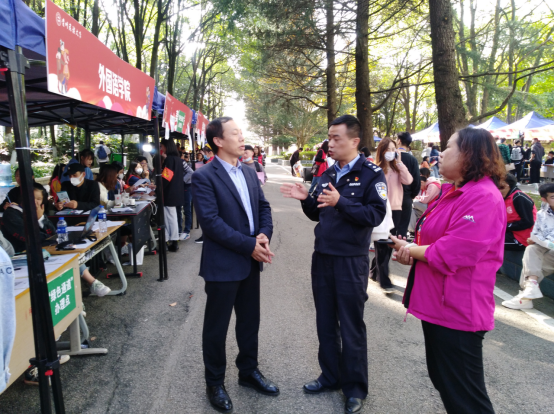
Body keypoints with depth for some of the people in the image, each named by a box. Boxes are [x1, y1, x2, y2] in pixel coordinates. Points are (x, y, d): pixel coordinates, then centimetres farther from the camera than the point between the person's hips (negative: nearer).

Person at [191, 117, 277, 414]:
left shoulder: (250, 173, 9)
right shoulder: (204, 177, -13)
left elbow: (264, 207, 10)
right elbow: (211, 222, -21)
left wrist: (264, 235, -9)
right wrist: (249, 245, -20)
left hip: (251, 261, 7)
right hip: (223, 265, -6)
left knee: (250, 321, 20)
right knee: (216, 327, 11)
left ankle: (248, 372, 40)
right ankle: (215, 383, 31)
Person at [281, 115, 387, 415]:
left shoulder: (371, 174, -9)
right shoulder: (327, 175, 11)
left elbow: (375, 215, -18)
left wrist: (340, 202, -28)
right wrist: (305, 199, -4)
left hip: (351, 261, -6)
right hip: (322, 258, 6)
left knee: (351, 326, 6)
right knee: (325, 322, 15)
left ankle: (355, 389, 24)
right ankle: (330, 376, 34)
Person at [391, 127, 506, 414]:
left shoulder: (484, 197, -22)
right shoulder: (453, 191, 10)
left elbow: (452, 253, -28)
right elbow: (434, 241, 15)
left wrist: (411, 249, -11)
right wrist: (411, 251, -6)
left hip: (458, 310, -10)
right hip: (439, 303, 10)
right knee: (442, 379, 24)